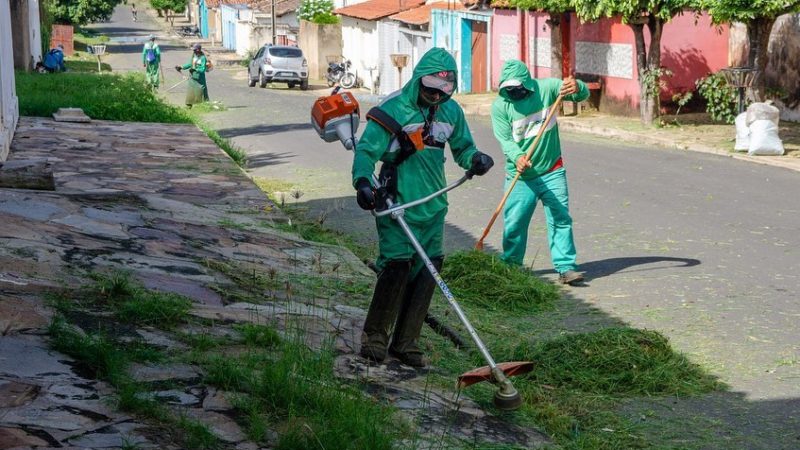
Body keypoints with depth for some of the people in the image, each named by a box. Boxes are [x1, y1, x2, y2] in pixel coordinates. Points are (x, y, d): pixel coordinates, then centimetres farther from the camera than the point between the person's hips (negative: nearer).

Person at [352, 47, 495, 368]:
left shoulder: (451, 111, 9)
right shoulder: (393, 109, -9)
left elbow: (462, 147, 21)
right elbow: (367, 149, -11)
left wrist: (475, 159, -3)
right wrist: (363, 181, -30)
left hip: (433, 206, 6)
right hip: (396, 203, -6)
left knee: (428, 269, 3)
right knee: (397, 264, -13)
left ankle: (405, 343, 15)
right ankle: (374, 337, 4)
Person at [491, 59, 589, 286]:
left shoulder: (545, 88, -7)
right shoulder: (500, 106, -8)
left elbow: (583, 95, -7)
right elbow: (505, 139, -15)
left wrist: (577, 88, -32)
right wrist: (517, 157, -37)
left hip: (552, 172, 0)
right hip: (520, 176, 0)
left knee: (560, 218, -3)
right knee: (514, 222, 3)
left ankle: (566, 267, 1)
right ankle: (510, 266, 21)